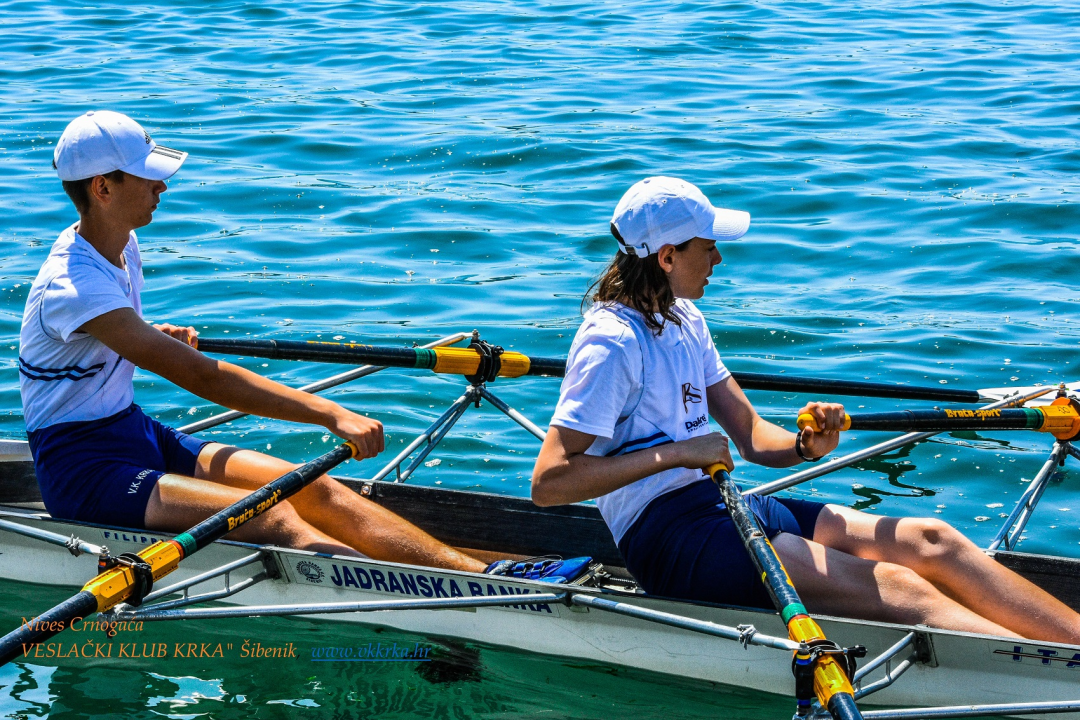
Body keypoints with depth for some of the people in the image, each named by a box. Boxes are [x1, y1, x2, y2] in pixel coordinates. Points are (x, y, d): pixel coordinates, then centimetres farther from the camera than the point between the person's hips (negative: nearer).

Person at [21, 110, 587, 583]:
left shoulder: (120, 246, 7)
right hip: (81, 470, -9)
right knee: (274, 521, -28)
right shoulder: (73, 288, -25)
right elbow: (202, 378, -34)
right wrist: (330, 415, -37)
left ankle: (488, 576, -22)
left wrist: (150, 338, 20)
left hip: (135, 432, 9)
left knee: (310, 488, -11)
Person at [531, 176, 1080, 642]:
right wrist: (675, 453, -22)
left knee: (929, 540, -8)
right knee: (891, 588, -23)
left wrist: (805, 446, -8)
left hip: (722, 504, 9)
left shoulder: (683, 319, 15)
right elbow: (549, 483, -22)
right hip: (667, 537, -9)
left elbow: (750, 436, 15)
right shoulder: (611, 343, -14)